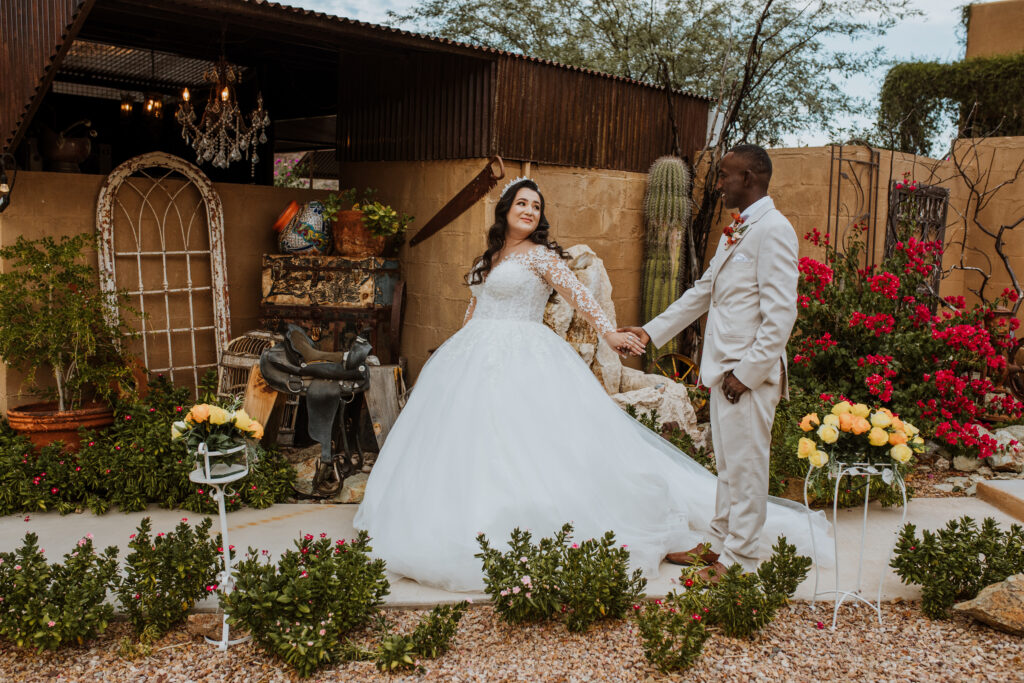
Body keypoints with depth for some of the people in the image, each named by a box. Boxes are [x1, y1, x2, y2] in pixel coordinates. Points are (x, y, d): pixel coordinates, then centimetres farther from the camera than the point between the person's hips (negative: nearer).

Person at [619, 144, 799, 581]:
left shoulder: (772, 229, -14)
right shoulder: (734, 231, 16)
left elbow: (781, 314, -20)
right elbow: (702, 292, 22)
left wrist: (747, 372, -20)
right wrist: (652, 331, 17)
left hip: (751, 373, -9)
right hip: (724, 367, 9)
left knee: (746, 466, 2)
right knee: (727, 464, 18)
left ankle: (739, 558, 13)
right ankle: (719, 542, 30)